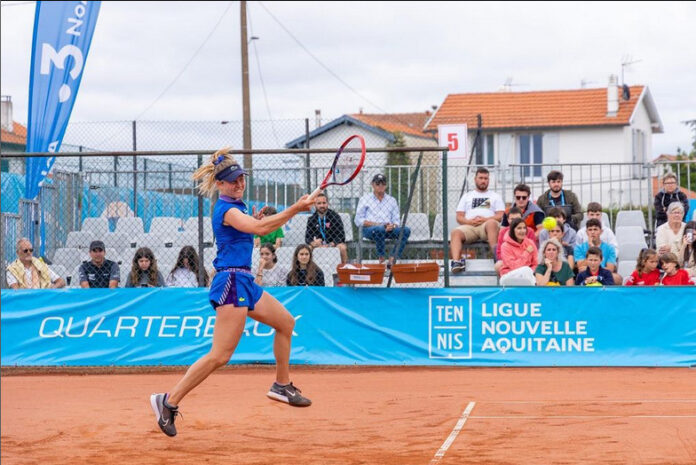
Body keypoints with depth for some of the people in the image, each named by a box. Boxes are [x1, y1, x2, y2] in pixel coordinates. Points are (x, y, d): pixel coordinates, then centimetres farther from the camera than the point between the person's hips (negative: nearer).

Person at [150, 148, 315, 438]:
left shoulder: (236, 207, 16)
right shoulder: (226, 209, -15)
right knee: (220, 355, -16)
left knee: (286, 322, 21)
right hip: (231, 281, -10)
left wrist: (254, 221, 11)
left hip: (244, 282, 10)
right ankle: (169, 401, -15)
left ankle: (282, 386, 30)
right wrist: (296, 208, -32)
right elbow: (260, 229, -29)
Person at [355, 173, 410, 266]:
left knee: (406, 230, -26)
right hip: (369, 230, -4)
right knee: (379, 229, -41)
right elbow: (358, 221, 3)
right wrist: (375, 224, -12)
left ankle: (393, 259, -33)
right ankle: (381, 258, -25)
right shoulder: (365, 199, 12)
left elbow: (396, 220, 16)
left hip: (388, 230, 4)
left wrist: (393, 225, -10)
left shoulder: (392, 200, 22)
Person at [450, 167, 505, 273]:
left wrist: (485, 219, -9)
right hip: (469, 227, 2)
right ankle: (456, 261, -50)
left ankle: (495, 252, -54)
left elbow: (500, 216, 9)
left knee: (492, 223, -39)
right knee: (455, 232, -32)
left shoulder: (495, 196, 24)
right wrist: (470, 221, -5)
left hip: (486, 225, -2)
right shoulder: (467, 196, 28)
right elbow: (459, 217, 18)